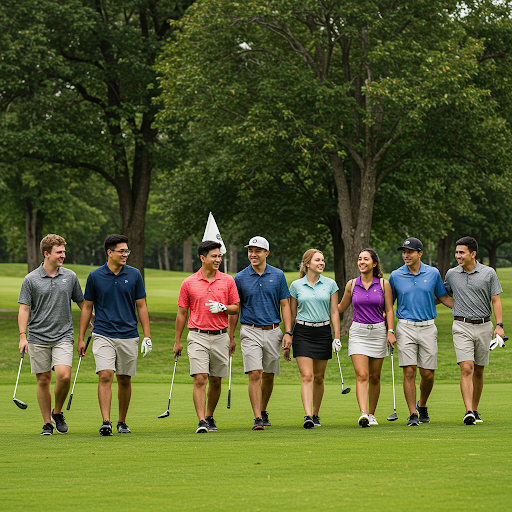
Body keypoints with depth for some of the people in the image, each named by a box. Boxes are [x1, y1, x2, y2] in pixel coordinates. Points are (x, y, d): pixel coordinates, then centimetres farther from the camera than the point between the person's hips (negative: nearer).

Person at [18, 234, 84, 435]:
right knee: (43, 380, 2)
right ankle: (47, 423, 13)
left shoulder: (70, 276, 5)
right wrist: (23, 337, -9)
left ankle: (57, 413, 8)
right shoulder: (31, 279, -2)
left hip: (63, 336, 1)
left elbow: (81, 302, 17)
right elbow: (24, 308, -2)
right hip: (38, 337, -1)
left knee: (64, 375, -16)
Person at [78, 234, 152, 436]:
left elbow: (141, 306, 6)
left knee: (124, 380, 9)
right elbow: (87, 307, 7)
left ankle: (122, 422, 22)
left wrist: (147, 336, 0)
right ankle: (106, 423, -20)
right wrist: (81, 338, 5)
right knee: (105, 376, -15)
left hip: (128, 336, 2)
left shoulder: (134, 275, 2)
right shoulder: (95, 276, 0)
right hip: (103, 335, -2)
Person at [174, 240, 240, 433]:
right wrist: (177, 341, 7)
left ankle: (210, 417, 25)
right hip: (198, 336, -2)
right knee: (200, 379, -13)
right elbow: (182, 312, 7)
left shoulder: (227, 281, 5)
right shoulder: (188, 283, 1)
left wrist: (222, 307, -10)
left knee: (216, 381, 8)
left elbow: (235, 309, 10)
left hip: (220, 336, 2)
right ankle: (202, 423, -17)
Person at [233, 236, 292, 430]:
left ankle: (263, 411, 30)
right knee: (255, 374, -12)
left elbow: (285, 305, 5)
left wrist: (288, 333, -4)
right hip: (250, 332, -2)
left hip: (273, 332, 2)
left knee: (269, 375, 10)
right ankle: (258, 419, -13)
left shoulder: (278, 275, 4)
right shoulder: (240, 278, 1)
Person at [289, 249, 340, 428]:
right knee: (306, 376, -13)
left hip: (323, 332, 2)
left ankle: (316, 414, 22)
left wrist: (337, 337, -1)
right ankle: (308, 416, -20)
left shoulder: (330, 284, 5)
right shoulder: (296, 285, 3)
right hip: (302, 332, -1)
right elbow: (292, 314, 9)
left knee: (319, 377, 8)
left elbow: (334, 312, 6)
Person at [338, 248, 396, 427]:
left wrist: (390, 331, -6)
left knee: (374, 377, 8)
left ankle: (371, 414, 20)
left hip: (378, 332, 0)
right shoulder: (352, 285, 5)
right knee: (361, 375, -14)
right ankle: (363, 414, -24)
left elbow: (389, 310, 4)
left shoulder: (383, 284, 2)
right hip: (358, 332, 0)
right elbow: (341, 307, 18)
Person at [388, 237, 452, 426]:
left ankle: (422, 405, 27)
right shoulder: (395, 276, 3)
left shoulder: (433, 273, 4)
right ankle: (413, 414, -4)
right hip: (405, 327, -1)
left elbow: (443, 297, 16)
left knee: (428, 373, 1)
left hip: (428, 327, 1)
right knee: (409, 372, -9)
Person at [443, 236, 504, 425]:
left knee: (478, 371, 7)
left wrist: (499, 325, -8)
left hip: (484, 326, 1)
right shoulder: (451, 274, 5)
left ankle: (475, 410, 19)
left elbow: (496, 300, 1)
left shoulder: (489, 273, 1)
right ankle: (468, 412, -22)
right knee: (466, 368, -14)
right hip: (462, 326, -1)